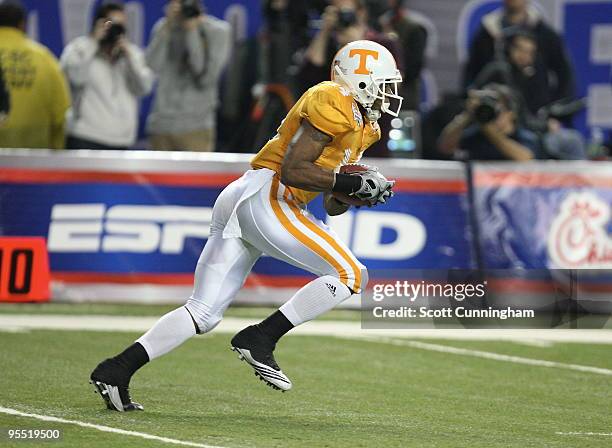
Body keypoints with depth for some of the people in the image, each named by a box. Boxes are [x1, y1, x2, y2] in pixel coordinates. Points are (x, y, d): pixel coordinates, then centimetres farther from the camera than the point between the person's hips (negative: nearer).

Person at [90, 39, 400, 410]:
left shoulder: (361, 125, 25)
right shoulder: (332, 104, -6)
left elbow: (332, 205, 27)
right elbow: (292, 170, -16)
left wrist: (359, 191, 7)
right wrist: (351, 182, -14)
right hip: (265, 196, -10)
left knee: (204, 313, 7)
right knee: (350, 275, -9)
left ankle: (116, 370, 0)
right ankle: (259, 340, -10)